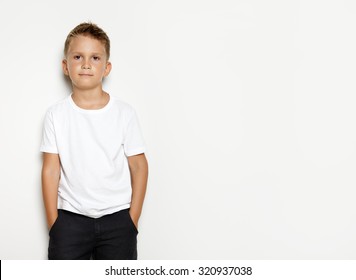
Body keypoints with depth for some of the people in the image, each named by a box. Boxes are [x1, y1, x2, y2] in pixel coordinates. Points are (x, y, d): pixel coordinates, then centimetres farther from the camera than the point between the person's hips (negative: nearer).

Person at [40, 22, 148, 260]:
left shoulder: (124, 113, -4)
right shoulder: (56, 114, -1)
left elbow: (139, 167, -1)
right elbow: (51, 170, 0)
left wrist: (132, 221, -3)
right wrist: (53, 224, -2)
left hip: (117, 217, 0)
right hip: (70, 218, 1)